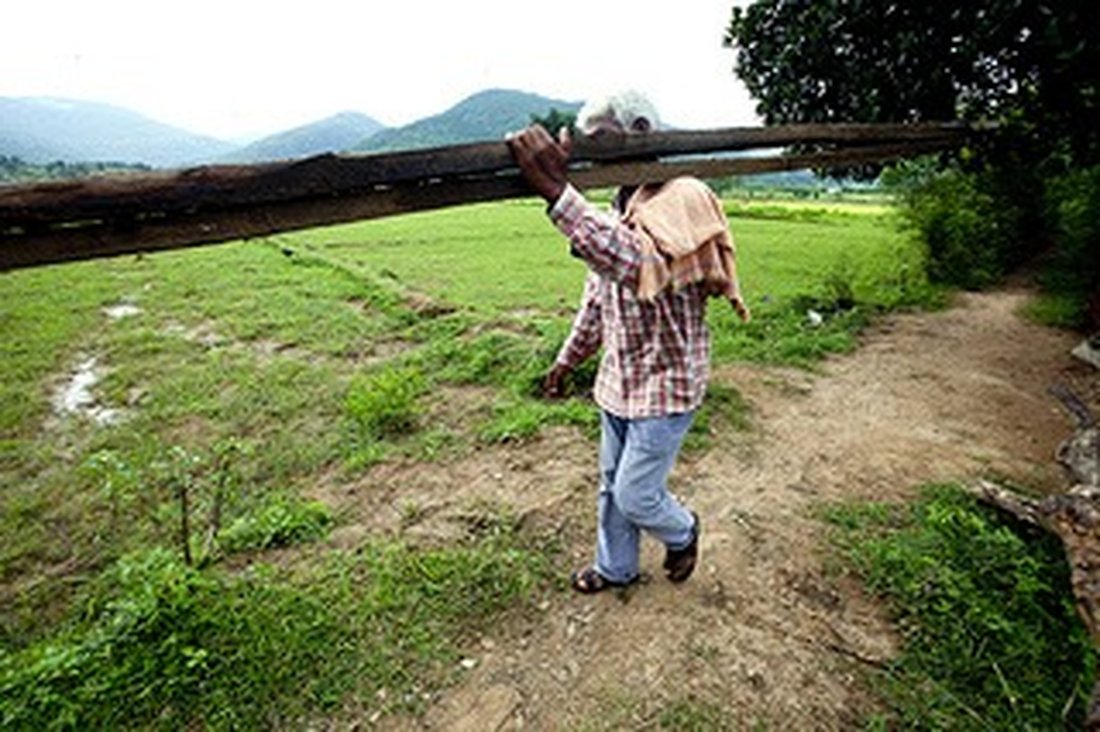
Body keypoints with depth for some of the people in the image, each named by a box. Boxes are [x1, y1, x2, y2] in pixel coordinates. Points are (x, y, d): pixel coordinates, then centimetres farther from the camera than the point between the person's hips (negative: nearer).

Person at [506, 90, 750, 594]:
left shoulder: (682, 200, -20)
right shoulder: (617, 208, 5)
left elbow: (636, 265, -42)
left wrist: (558, 194, -50)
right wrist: (569, 358, 19)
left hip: (665, 385, -7)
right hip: (619, 380, 8)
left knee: (636, 495, 5)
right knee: (612, 487, 19)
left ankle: (683, 533, 39)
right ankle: (616, 568, 42)